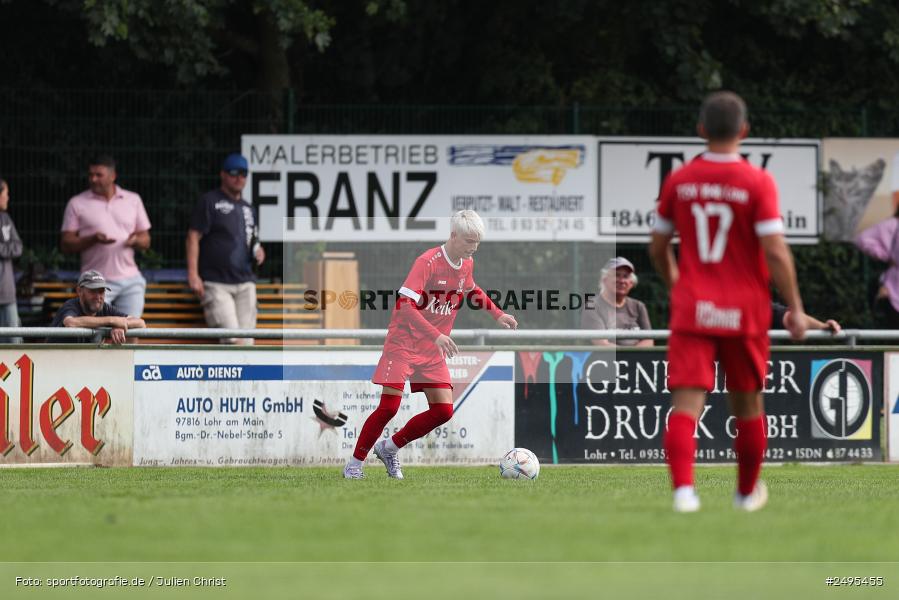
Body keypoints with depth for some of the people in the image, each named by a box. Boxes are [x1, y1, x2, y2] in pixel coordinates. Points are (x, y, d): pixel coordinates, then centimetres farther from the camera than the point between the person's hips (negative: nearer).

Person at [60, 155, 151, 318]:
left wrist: (136, 240, -12)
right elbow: (66, 244, -1)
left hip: (130, 281, 3)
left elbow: (145, 240, 13)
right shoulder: (77, 204, 3)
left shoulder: (133, 200, 10)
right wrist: (93, 239, -19)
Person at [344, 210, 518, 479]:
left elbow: (472, 291, 29)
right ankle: (355, 463, 4)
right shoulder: (427, 262, -20)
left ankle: (390, 448, 15)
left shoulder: (467, 264, 4)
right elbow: (405, 305, -29)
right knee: (389, 406, -13)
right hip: (404, 344, -7)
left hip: (434, 351, 7)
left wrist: (497, 314, 18)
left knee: (443, 410, -4)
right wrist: (436, 335, -38)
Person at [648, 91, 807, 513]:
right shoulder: (757, 183, -9)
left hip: (691, 309, 1)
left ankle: (683, 488, -26)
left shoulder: (678, 181, 2)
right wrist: (795, 308, -5)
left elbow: (658, 247, 11)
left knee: (686, 403, -6)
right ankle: (747, 492, 31)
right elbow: (775, 252, -14)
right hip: (744, 311, -1)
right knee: (748, 405, 17)